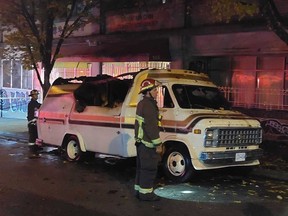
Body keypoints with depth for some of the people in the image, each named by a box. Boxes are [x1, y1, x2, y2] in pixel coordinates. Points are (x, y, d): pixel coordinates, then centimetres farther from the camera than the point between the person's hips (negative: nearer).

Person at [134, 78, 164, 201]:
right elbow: (151, 126, -22)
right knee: (149, 168, -2)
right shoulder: (148, 105, -18)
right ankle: (146, 193, 4)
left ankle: (139, 190, 25)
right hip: (147, 143, -10)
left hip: (141, 141, 10)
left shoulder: (142, 103, 14)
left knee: (141, 167, 17)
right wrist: (158, 144, -18)